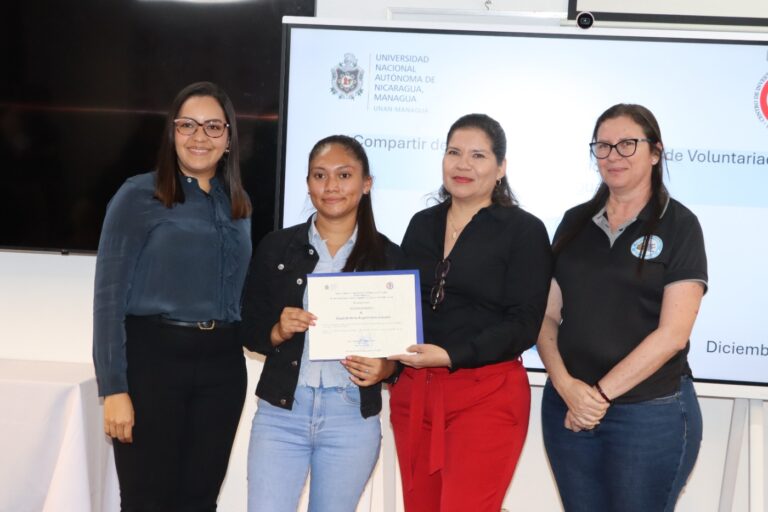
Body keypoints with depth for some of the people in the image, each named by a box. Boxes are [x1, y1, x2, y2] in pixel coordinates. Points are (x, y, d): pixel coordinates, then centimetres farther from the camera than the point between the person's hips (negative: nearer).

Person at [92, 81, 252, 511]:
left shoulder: (239, 205, 11)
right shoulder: (139, 196, -5)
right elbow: (109, 296, -8)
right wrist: (114, 388, -14)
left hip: (222, 364, 5)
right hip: (153, 358, -5)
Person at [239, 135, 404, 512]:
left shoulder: (389, 257, 2)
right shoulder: (276, 247, 4)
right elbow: (248, 330, 7)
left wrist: (383, 368, -14)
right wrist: (278, 332, -13)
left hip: (352, 419, 0)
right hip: (281, 412, 0)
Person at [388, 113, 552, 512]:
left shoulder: (525, 231, -3)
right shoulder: (422, 224, 12)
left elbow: (523, 325, -10)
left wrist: (450, 356, -19)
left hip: (486, 395, -5)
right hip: (413, 391, 5)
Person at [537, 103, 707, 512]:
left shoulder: (678, 225, -4)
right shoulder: (575, 222, 8)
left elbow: (672, 333, -12)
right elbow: (548, 315, 5)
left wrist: (603, 393, -13)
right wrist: (565, 384, -11)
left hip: (651, 413, -4)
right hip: (569, 407, 4)